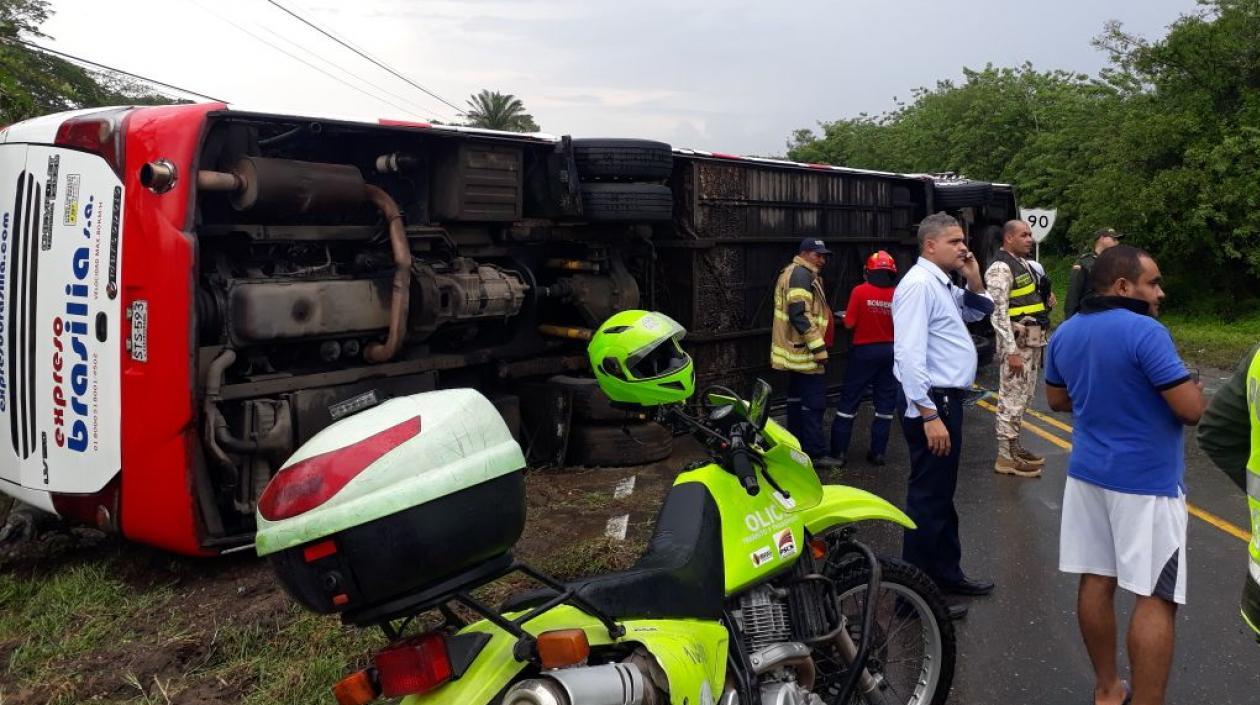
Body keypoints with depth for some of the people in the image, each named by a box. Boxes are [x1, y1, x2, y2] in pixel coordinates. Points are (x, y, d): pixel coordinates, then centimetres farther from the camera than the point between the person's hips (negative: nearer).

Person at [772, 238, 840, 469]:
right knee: (814, 402, -9)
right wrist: (819, 347, -24)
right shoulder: (802, 275, -14)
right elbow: (800, 314, -24)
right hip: (805, 351, -11)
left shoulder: (792, 273, 20)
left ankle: (797, 446, 22)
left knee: (797, 398, 15)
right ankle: (816, 453, -7)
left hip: (796, 350, 11)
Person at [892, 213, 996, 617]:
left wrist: (974, 281, 10)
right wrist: (930, 415, -28)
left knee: (943, 496, 20)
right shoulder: (919, 284, -17)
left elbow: (977, 312, 31)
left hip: (947, 400, 11)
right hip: (931, 403, -11)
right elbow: (909, 355, -25)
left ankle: (946, 574, 34)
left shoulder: (942, 284, 14)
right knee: (928, 500, -4)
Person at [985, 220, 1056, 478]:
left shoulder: (1025, 264, 15)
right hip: (1017, 342, -10)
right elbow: (998, 313, -21)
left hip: (1033, 340, 10)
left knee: (1024, 396, 16)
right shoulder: (1001, 268, -15)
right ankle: (1005, 456, 1)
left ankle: (1014, 446, 27)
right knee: (1012, 398, -5)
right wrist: (1011, 351, -23)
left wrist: (1046, 301, 10)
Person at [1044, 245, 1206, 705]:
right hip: (1147, 482, -7)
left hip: (1088, 473, 8)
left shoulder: (1065, 333, 5)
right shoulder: (1146, 332, -19)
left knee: (1096, 581, 13)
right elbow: (1192, 409, -19)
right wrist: (1188, 382, 1)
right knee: (1156, 599, 0)